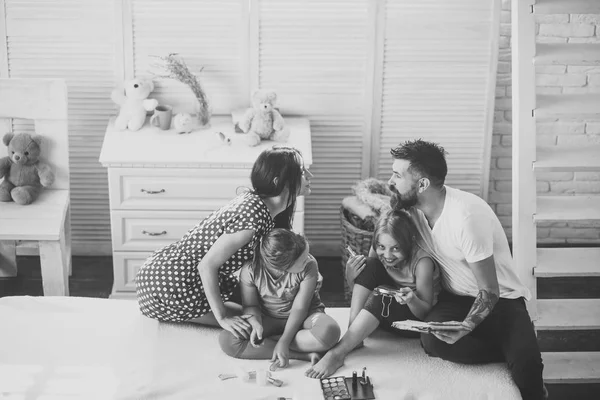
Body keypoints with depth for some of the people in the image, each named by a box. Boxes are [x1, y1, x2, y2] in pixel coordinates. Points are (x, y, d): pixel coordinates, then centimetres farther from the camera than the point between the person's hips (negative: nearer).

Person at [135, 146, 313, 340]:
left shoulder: (255, 200, 3)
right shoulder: (254, 214, -27)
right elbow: (207, 265, -26)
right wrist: (222, 318, -21)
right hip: (169, 286, -10)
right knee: (249, 321, -7)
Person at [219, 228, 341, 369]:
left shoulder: (309, 266, -24)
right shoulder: (250, 270, -21)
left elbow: (299, 308, -21)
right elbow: (250, 305, -7)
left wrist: (284, 342, -30)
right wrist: (256, 324, -29)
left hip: (301, 318, -1)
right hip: (268, 319, 2)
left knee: (330, 331, -36)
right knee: (226, 340, -27)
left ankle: (268, 341, -20)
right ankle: (303, 355, -28)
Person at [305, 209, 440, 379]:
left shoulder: (421, 261, -24)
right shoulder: (379, 258, -9)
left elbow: (426, 312, -20)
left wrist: (412, 300, -43)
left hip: (418, 321, -6)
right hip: (389, 316, 6)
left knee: (383, 300, -36)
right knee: (371, 265, -19)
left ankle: (337, 354, -36)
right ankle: (353, 336, -25)